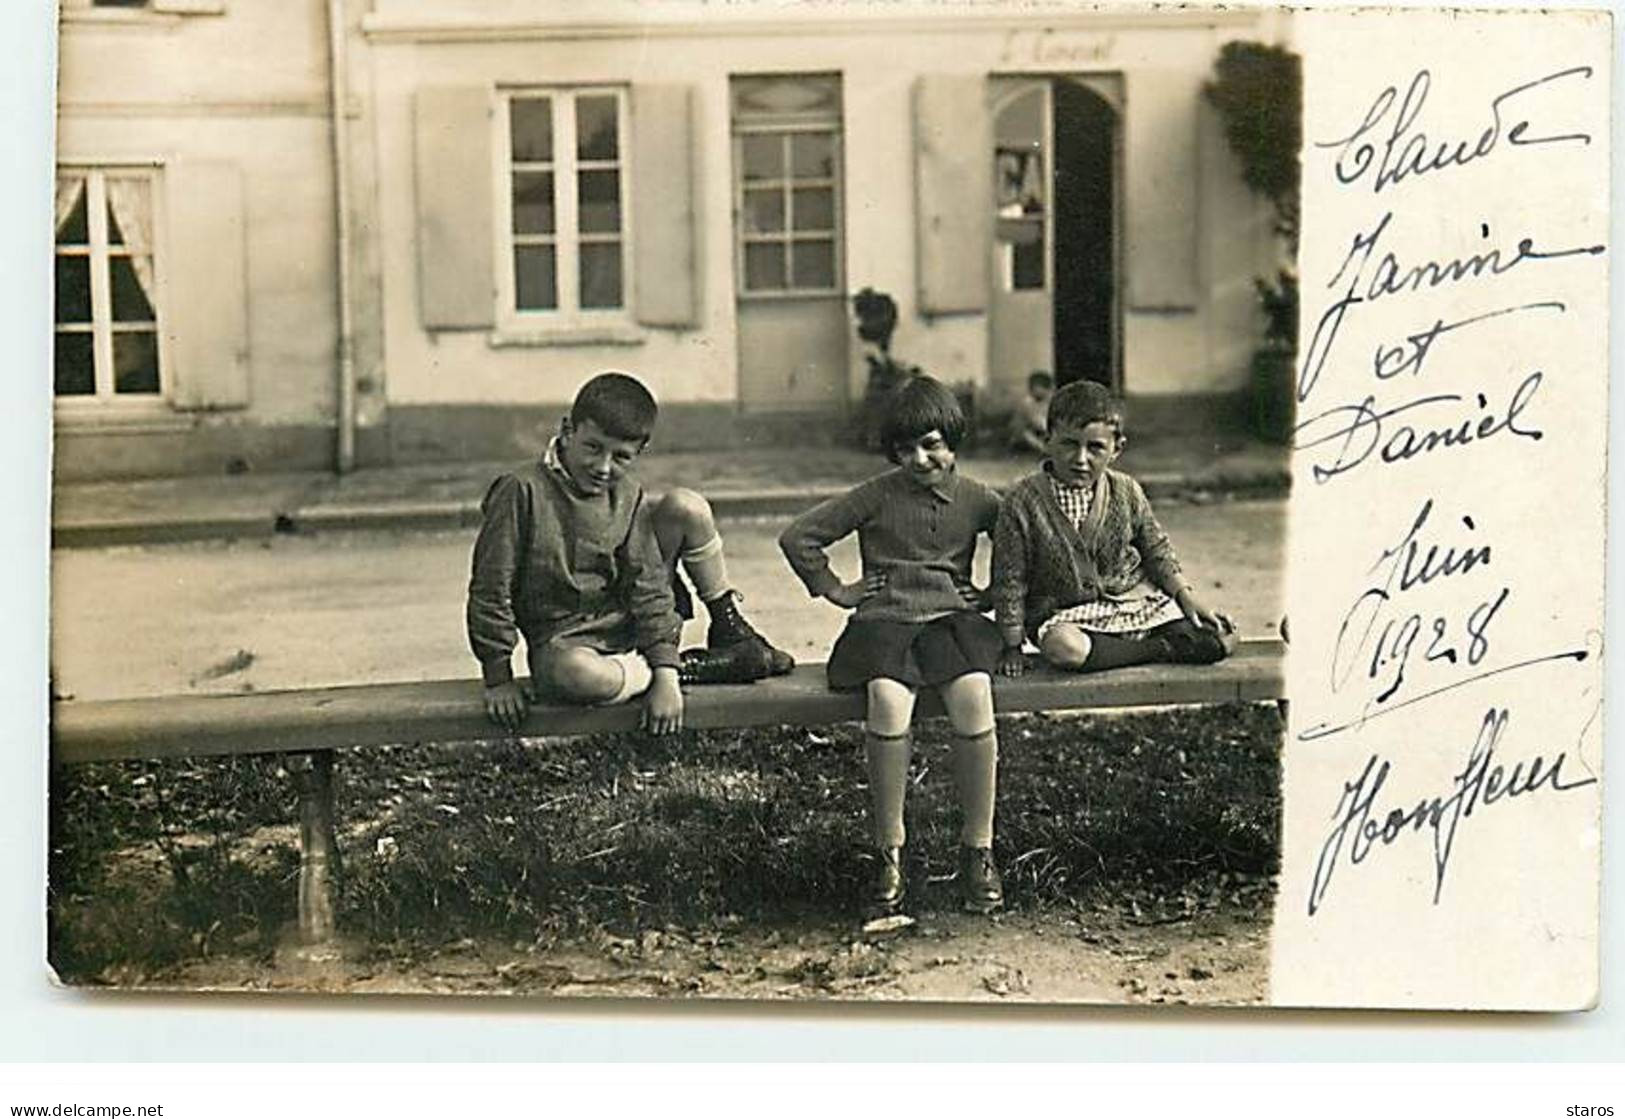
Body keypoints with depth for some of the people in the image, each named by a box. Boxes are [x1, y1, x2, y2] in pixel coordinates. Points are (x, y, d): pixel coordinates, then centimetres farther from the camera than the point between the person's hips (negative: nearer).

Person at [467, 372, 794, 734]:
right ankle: (689, 669, -19)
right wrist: (498, 679, -16)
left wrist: (665, 675, -17)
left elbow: (649, 588, -6)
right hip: (564, 639, -4)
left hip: (630, 625, 4)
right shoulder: (522, 491, -18)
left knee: (687, 507, -9)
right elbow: (491, 589, -15)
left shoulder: (628, 497, -2)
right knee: (573, 674, -44)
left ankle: (730, 632, 7)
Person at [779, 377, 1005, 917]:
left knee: (973, 693, -33)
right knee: (888, 698, -35)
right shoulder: (875, 496, 9)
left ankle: (978, 848, -21)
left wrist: (998, 592, 12)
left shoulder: (976, 499, 12)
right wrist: (837, 590, 8)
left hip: (951, 615, 1)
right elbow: (797, 537, 11)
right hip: (883, 619, -1)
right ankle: (889, 854, -25)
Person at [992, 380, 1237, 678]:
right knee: (1062, 647, -40)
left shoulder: (1126, 491, -2)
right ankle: (1158, 650, -18)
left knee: (1222, 638, -14)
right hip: (1066, 614, -2)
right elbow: (1010, 579, -8)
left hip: (1138, 602, 2)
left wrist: (1186, 595, -1)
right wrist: (1012, 647, -7)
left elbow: (1156, 550, 12)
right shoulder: (1023, 501, -12)